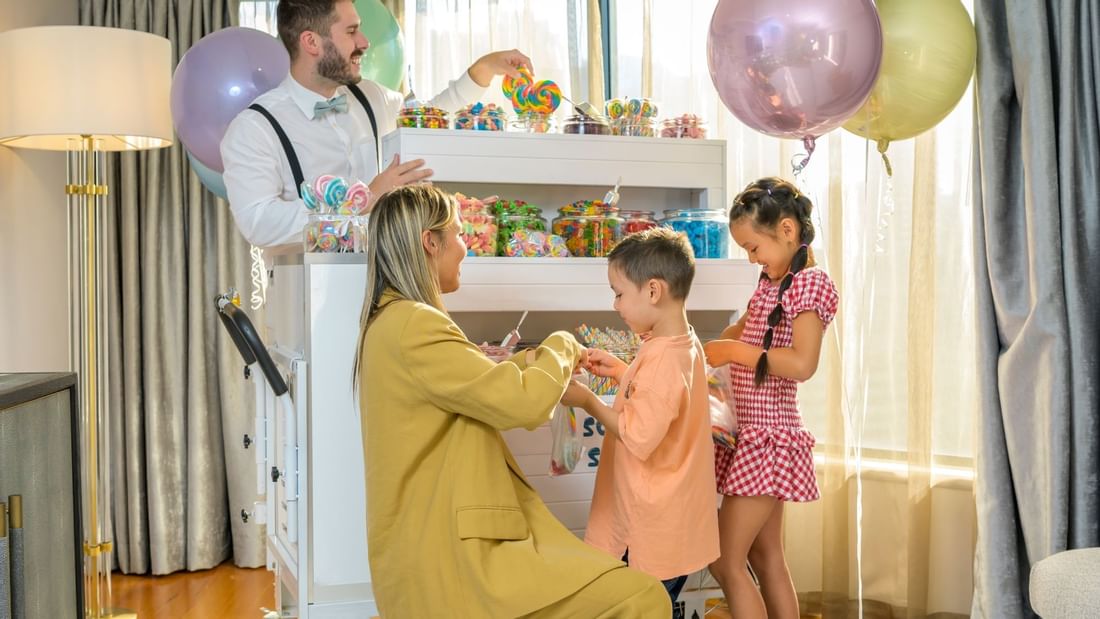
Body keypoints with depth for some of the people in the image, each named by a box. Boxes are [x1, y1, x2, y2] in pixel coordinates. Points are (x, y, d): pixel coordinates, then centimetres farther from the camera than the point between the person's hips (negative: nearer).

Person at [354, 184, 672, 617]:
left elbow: (480, 381, 28)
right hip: (448, 556, -11)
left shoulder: (388, 321, 15)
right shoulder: (414, 326, -18)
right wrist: (561, 348, -2)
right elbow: (523, 403, -20)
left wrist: (539, 358, 17)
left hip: (430, 544, 11)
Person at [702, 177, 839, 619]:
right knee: (766, 558, 14)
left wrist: (735, 351, -19)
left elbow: (803, 364, -26)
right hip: (755, 434, 9)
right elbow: (742, 333, 27)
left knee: (726, 562, -7)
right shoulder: (770, 283, 13)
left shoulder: (809, 283, -14)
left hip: (768, 437, -9)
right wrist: (707, 349, 9)